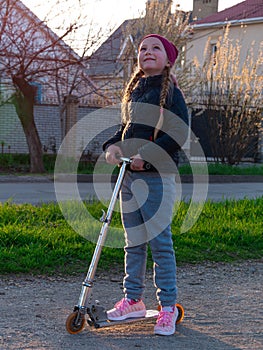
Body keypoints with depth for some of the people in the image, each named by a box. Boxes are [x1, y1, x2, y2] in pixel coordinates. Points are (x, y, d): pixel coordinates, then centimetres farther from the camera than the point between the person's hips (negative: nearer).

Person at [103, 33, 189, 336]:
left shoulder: (170, 91, -6)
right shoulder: (134, 90, 17)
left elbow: (179, 133, -15)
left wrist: (146, 155, -19)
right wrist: (112, 146, 4)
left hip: (156, 176, -8)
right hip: (128, 175, 8)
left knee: (160, 242, -5)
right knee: (133, 242, 14)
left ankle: (168, 305, 5)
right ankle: (133, 299, 24)